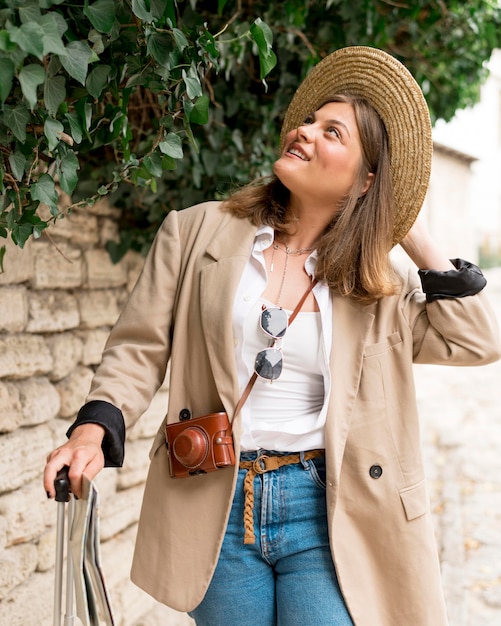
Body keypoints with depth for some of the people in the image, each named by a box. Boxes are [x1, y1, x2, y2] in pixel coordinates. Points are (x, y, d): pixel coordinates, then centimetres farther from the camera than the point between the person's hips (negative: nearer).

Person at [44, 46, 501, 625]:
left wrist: (412, 236, 2)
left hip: (325, 513, 0)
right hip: (216, 507, 0)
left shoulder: (380, 285, 6)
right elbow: (139, 348, 3)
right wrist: (93, 430, -13)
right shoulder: (199, 232, 3)